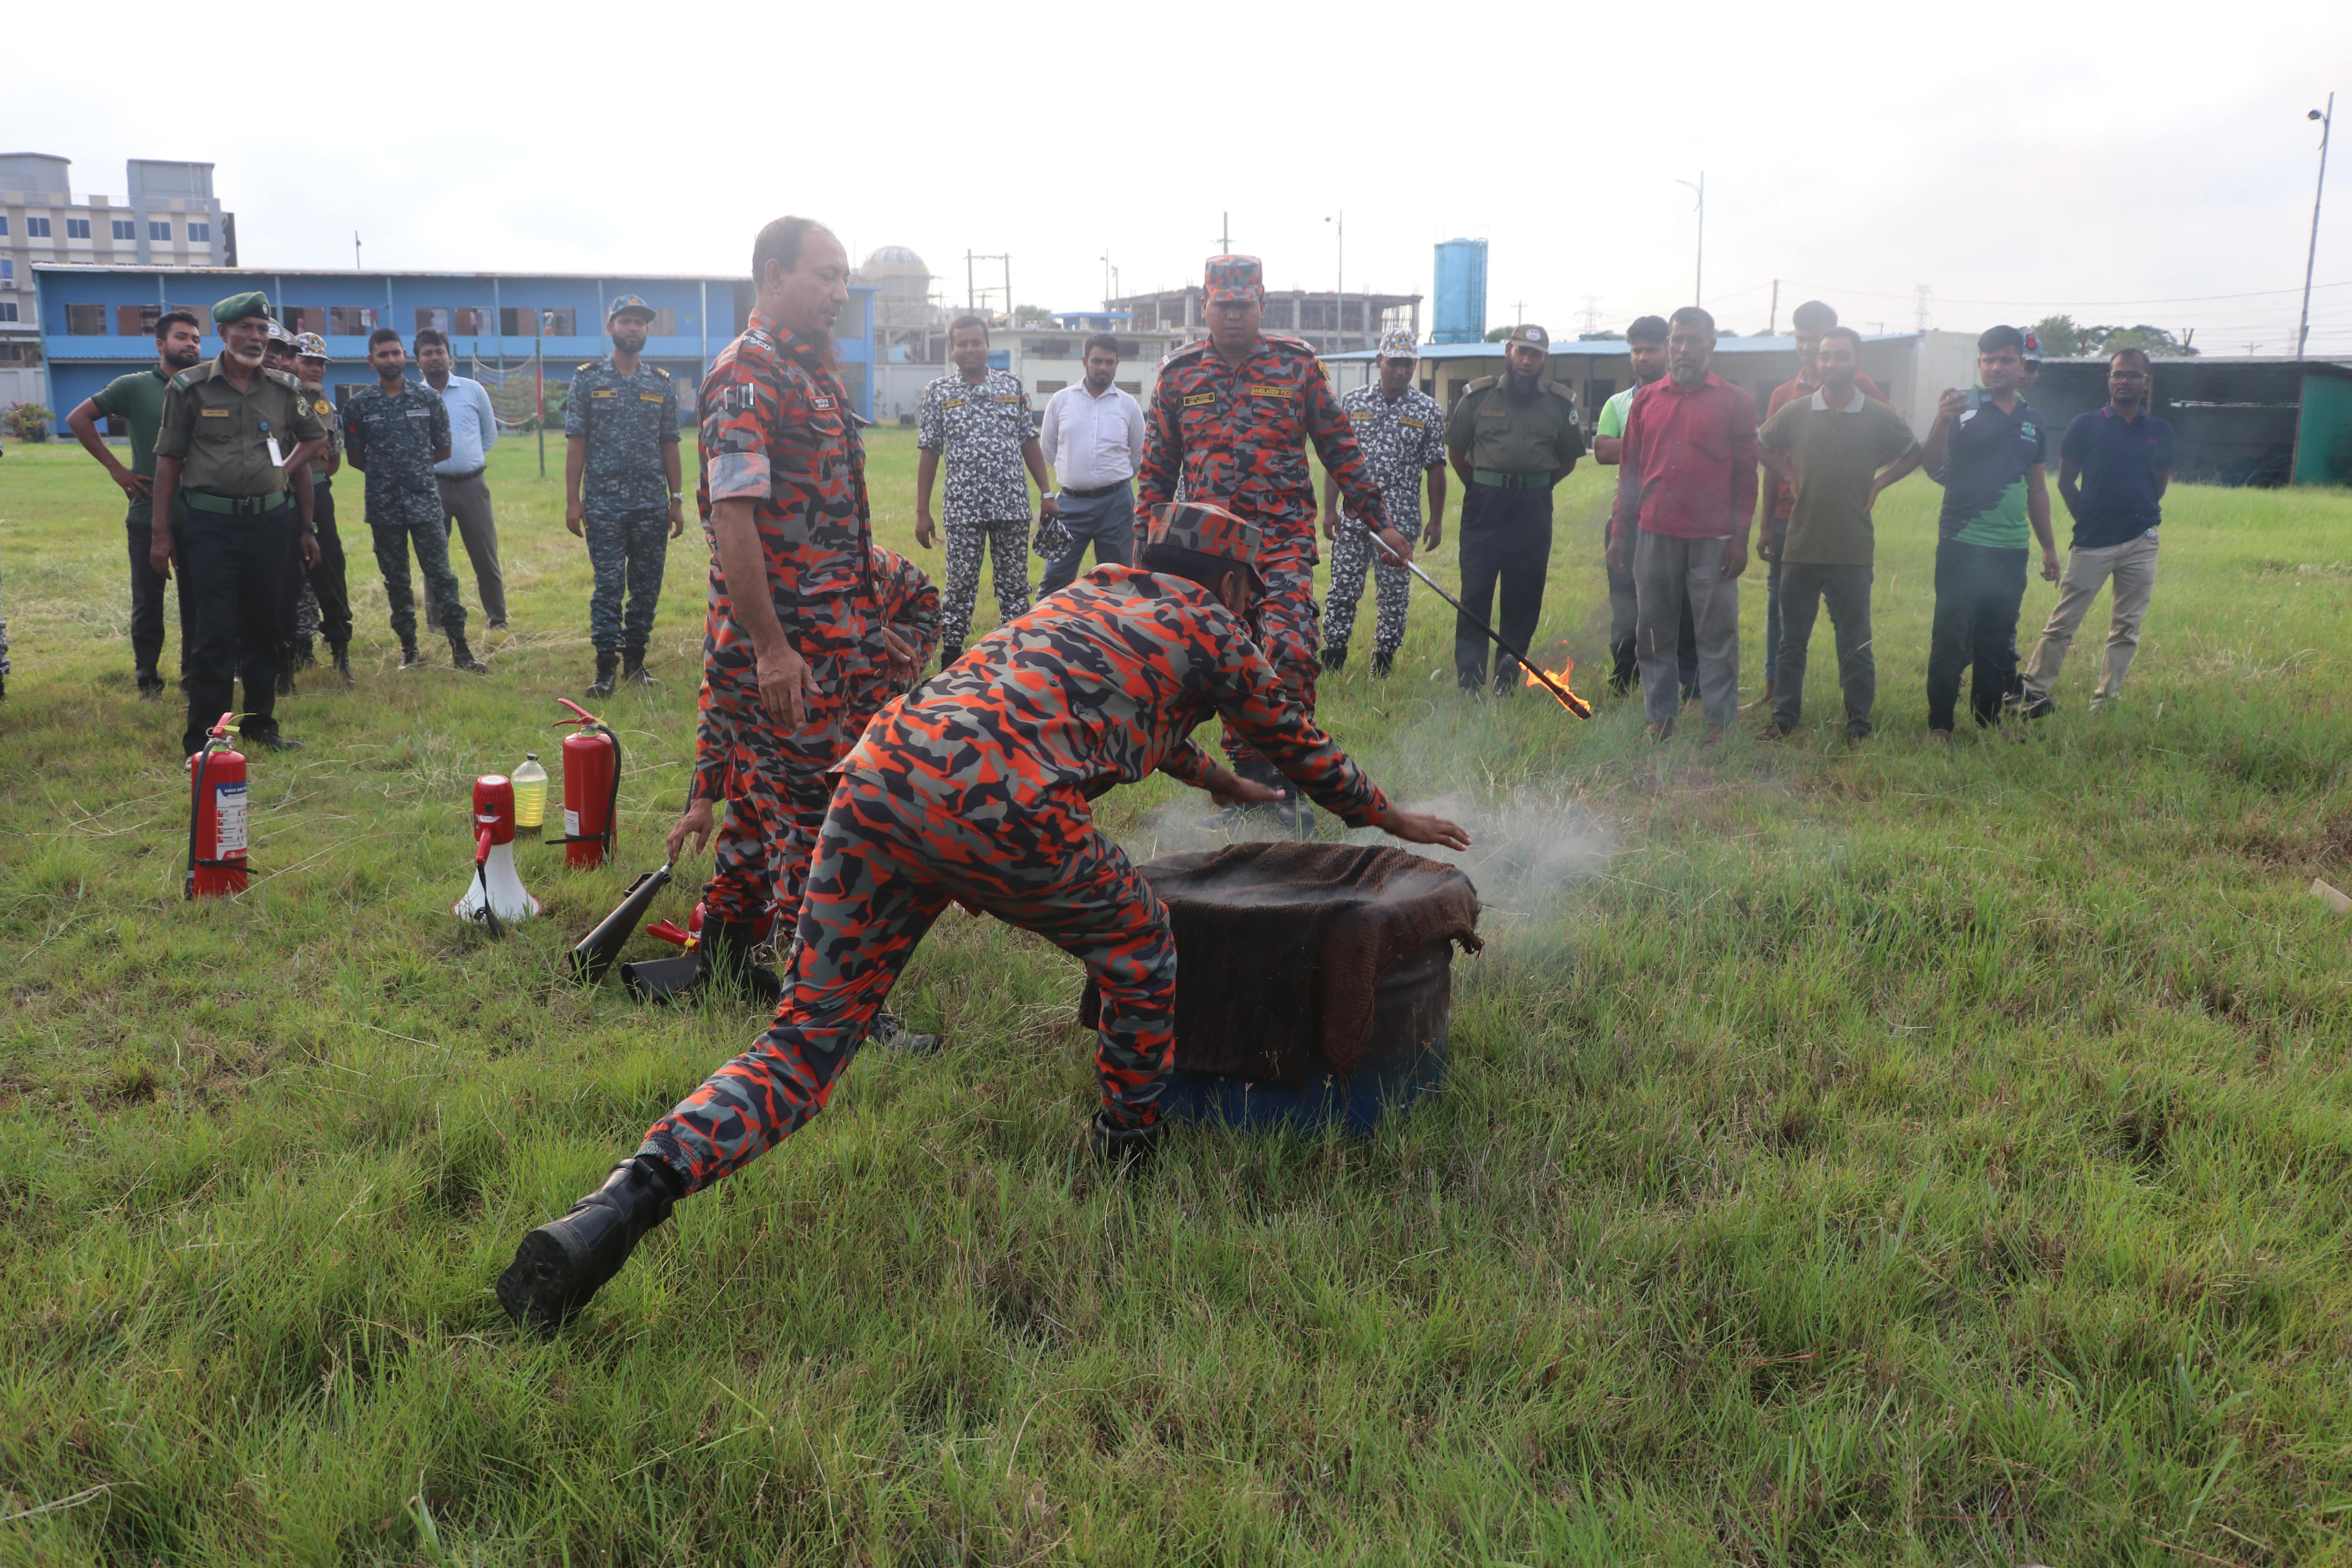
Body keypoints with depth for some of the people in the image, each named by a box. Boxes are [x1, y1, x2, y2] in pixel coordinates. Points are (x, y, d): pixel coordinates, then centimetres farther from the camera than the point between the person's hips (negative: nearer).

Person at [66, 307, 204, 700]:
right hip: (149, 516, -2)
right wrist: (115, 467, -7)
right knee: (148, 601, 5)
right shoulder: (134, 386, -3)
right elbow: (78, 419, -2)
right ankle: (148, 679, 14)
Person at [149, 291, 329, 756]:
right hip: (210, 524, -3)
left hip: (268, 521, 4)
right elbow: (169, 459, -1)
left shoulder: (283, 389, 6)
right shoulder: (190, 386, -3)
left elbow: (314, 439, 20)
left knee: (263, 628, 12)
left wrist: (300, 508, 9)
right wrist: (161, 533, -5)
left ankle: (261, 724, 24)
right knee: (214, 634, -4)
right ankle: (203, 738, 4)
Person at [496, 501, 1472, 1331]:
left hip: (882, 776, 6)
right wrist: (1390, 819, 55)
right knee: (1140, 954, 22)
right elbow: (1297, 744, 37)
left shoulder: (1088, 593, 38)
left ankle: (628, 1196, -9)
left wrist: (1214, 781, 74)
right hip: (1000, 809, -6)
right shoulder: (1209, 628, 22)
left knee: (803, 1041, 9)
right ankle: (1129, 1167, 32)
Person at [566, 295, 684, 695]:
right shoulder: (588, 378, 2)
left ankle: (635, 661, 18)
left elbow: (669, 445, 10)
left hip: (653, 506, 3)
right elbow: (576, 443, -1)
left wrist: (677, 500, 5)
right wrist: (572, 502, -6)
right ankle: (605, 667, 4)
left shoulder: (661, 383, 9)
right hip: (604, 505, -3)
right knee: (608, 587, -2)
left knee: (648, 587, 7)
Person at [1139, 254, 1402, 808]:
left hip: (1284, 538, -2)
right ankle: (1249, 777, 20)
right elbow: (1158, 468, 14)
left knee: (1290, 650, -20)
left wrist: (1379, 521, 6)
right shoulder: (1178, 373, 8)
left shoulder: (1297, 363, 4)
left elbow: (1340, 449, 8)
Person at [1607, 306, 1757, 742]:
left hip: (1713, 541, -3)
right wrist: (1619, 532, 8)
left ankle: (1719, 720, 10)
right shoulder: (1646, 400, 10)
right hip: (1654, 536, 3)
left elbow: (1746, 474, 2)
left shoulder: (1735, 403, 2)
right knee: (1654, 631, 7)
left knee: (1717, 632, 1)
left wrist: (1740, 538, -4)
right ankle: (1660, 715, 18)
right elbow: (1629, 469, 12)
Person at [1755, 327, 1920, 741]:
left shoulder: (1880, 418, 0)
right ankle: (1784, 714, 19)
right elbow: (1761, 446, 18)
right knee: (1792, 637, 8)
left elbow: (1912, 454, 16)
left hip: (1852, 550, -1)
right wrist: (1789, 478, 7)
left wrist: (1878, 483, 4)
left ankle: (1859, 720, 15)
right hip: (1801, 546, 1)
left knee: (1855, 641, 5)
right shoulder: (1794, 414, 1)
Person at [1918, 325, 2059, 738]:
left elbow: (2037, 490, 20)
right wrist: (1943, 422, -34)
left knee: (1999, 643, 10)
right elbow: (1933, 466, -17)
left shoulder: (2033, 421, 14)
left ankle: (1989, 720, 18)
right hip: (1963, 548, -5)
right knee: (1951, 640, -4)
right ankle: (1940, 724, 2)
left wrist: (2049, 548, 19)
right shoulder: (1963, 409, -2)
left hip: (2011, 551, 5)